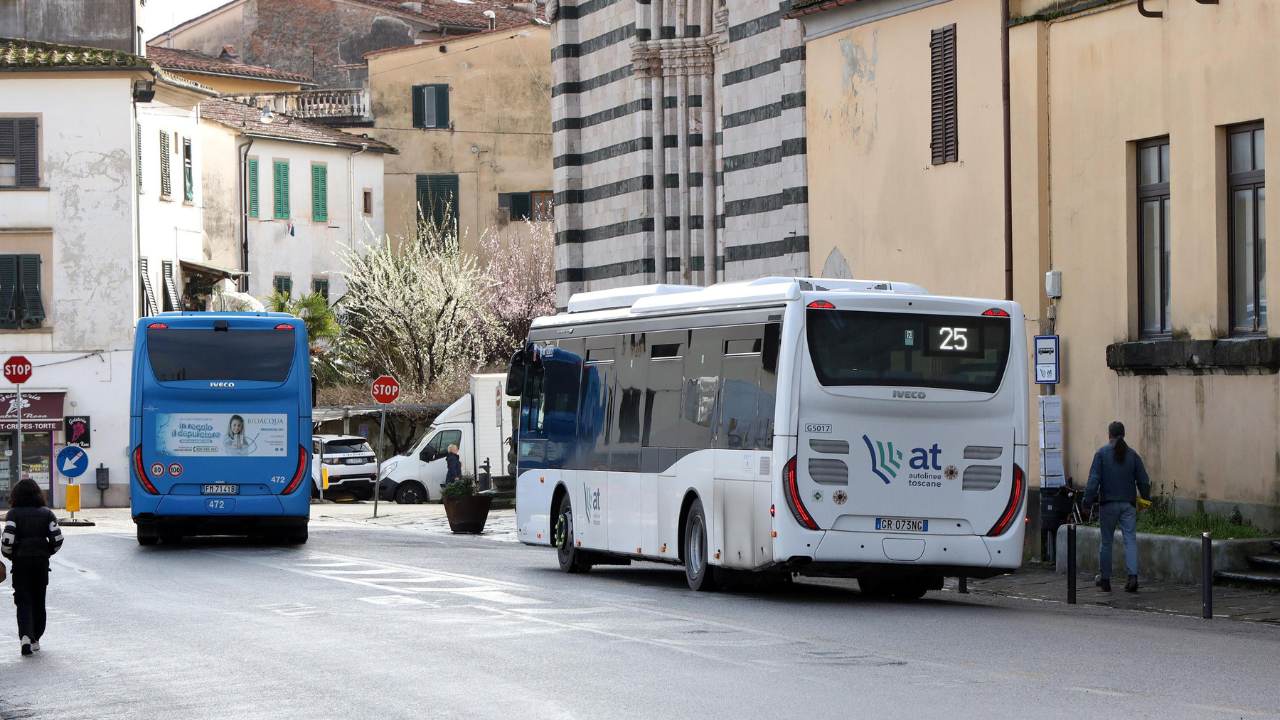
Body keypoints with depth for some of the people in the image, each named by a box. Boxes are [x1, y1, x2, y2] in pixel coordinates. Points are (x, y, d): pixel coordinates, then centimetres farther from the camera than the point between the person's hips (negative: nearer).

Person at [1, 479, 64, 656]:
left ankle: (25, 635, -22)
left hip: (21, 561, -3)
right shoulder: (46, 513, 2)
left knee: (23, 601, -2)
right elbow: (57, 538, -2)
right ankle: (35, 639, 19)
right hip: (41, 560, 3)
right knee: (39, 600, 14)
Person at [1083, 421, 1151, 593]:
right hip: (1128, 504, 2)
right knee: (1130, 540, -2)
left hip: (1108, 504, -2)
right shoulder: (1132, 454, 4)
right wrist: (1146, 499, 19)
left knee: (1106, 542, 8)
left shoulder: (1102, 453, -4)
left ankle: (1104, 579, 13)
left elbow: (1094, 479, -10)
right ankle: (1133, 576, -18)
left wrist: (1088, 499, -6)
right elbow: (1143, 480, 7)